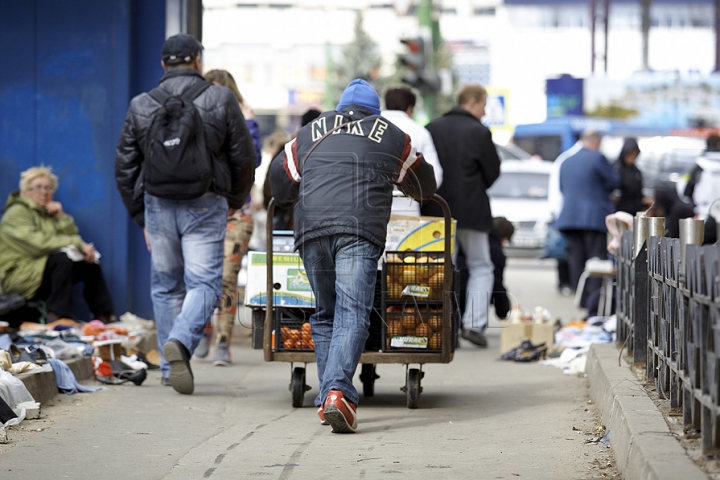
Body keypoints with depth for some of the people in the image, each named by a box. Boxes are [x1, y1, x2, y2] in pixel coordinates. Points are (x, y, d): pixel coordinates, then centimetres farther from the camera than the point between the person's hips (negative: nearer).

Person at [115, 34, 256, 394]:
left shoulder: (141, 106, 5)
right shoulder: (220, 99, -1)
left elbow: (125, 167, 7)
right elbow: (244, 157, 1)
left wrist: (141, 217, 16)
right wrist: (236, 199, 18)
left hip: (158, 205, 3)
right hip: (205, 206, -3)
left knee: (166, 286, 14)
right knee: (204, 283, -3)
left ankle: (171, 368, 16)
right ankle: (181, 341, -29)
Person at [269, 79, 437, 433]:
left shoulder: (312, 132, 27)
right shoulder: (391, 135, 23)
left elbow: (279, 180, 32)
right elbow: (424, 184, 36)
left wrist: (295, 200, 53)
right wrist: (416, 193, 60)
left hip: (311, 227, 3)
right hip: (360, 229, -2)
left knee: (325, 313, 14)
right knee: (352, 312, -11)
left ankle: (327, 399, 9)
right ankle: (338, 391, -29)